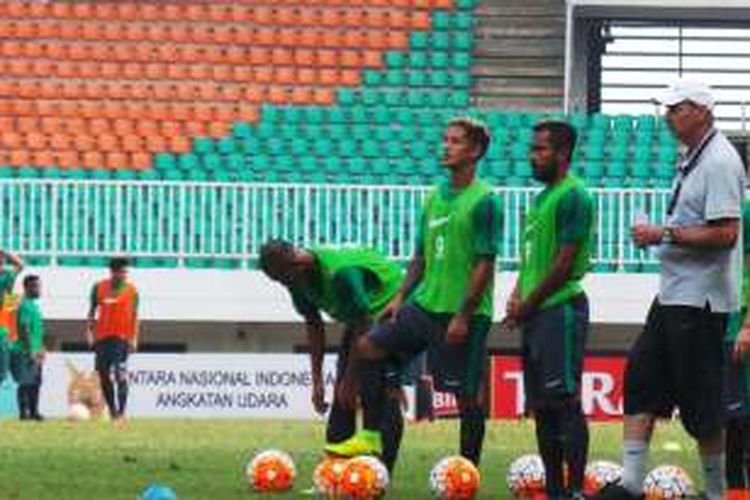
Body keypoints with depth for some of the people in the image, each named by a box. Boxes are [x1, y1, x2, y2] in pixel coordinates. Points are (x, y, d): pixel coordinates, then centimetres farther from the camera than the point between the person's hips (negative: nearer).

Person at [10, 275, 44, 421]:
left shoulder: (35, 305, 16)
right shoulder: (25, 306, -14)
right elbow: (24, 329, -20)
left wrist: (40, 350, 22)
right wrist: (30, 351, -22)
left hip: (35, 352, 10)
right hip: (25, 352, -10)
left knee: (35, 382, 10)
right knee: (26, 382, -8)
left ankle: (33, 410, 15)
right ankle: (24, 412, -6)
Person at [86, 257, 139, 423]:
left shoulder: (131, 290, 0)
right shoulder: (99, 288, 4)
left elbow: (134, 315, 3)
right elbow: (92, 310, 11)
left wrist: (134, 338, -3)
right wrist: (89, 332, 2)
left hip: (122, 337, -3)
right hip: (102, 337, 3)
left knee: (121, 375, -13)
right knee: (104, 375, 6)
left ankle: (121, 412, -13)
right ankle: (112, 410, 19)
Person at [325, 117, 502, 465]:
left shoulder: (483, 201, -10)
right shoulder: (435, 197, 13)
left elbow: (485, 264, -14)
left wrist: (463, 315, -18)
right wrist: (401, 297, 9)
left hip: (463, 312, -8)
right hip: (425, 303, 8)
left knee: (467, 394, -2)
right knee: (369, 347, -1)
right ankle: (370, 437, 4)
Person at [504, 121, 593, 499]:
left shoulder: (572, 197, -12)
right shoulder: (543, 197, 18)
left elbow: (564, 263, -16)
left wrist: (527, 306, -11)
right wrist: (518, 295, 6)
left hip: (561, 309, -10)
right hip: (535, 313, 10)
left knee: (564, 401, -11)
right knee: (542, 407, 10)